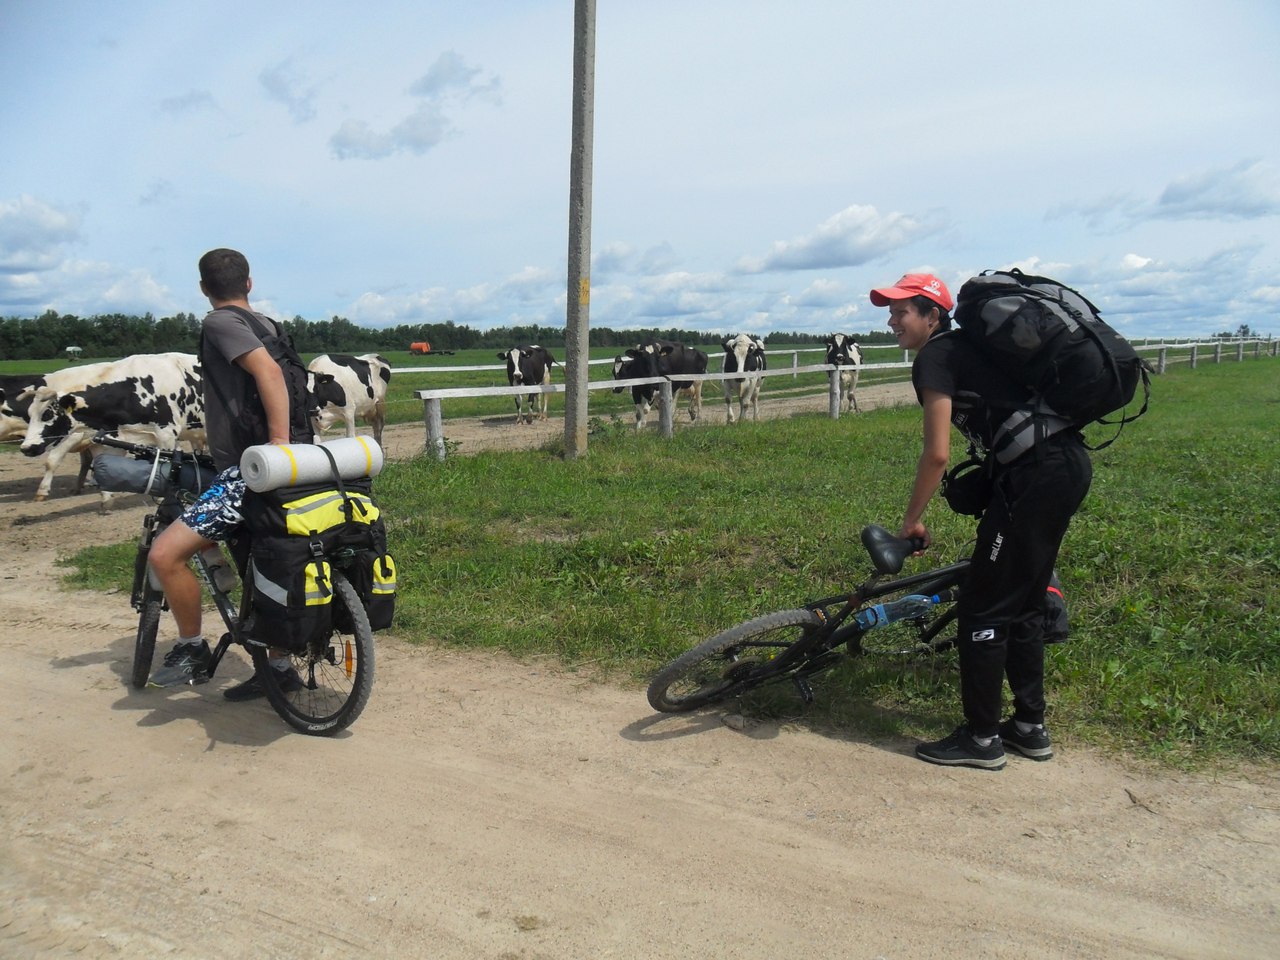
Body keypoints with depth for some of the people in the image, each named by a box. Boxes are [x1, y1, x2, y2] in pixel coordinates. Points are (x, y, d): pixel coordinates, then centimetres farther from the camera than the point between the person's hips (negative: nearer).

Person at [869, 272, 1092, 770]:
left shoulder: (934, 358, -6)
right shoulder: (964, 348, 21)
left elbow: (937, 454, -13)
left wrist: (911, 519, -1)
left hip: (1035, 475, -10)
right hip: (1071, 465, 10)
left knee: (983, 609, 0)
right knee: (1023, 603, 19)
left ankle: (982, 738, 10)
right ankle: (1030, 727, 29)